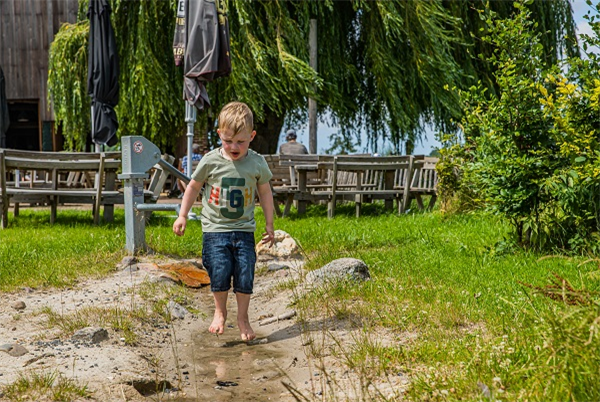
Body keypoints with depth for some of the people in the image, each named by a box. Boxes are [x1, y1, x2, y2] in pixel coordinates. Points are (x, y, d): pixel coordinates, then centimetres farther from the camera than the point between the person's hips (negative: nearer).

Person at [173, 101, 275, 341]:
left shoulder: (257, 163, -3)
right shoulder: (211, 161, -6)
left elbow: (265, 192, 11)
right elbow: (193, 187, 9)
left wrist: (269, 225, 12)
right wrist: (182, 216, 9)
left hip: (244, 229, 1)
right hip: (214, 228, -1)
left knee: (245, 273, -3)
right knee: (219, 271, -9)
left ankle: (242, 317, 17)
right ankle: (220, 311, 18)